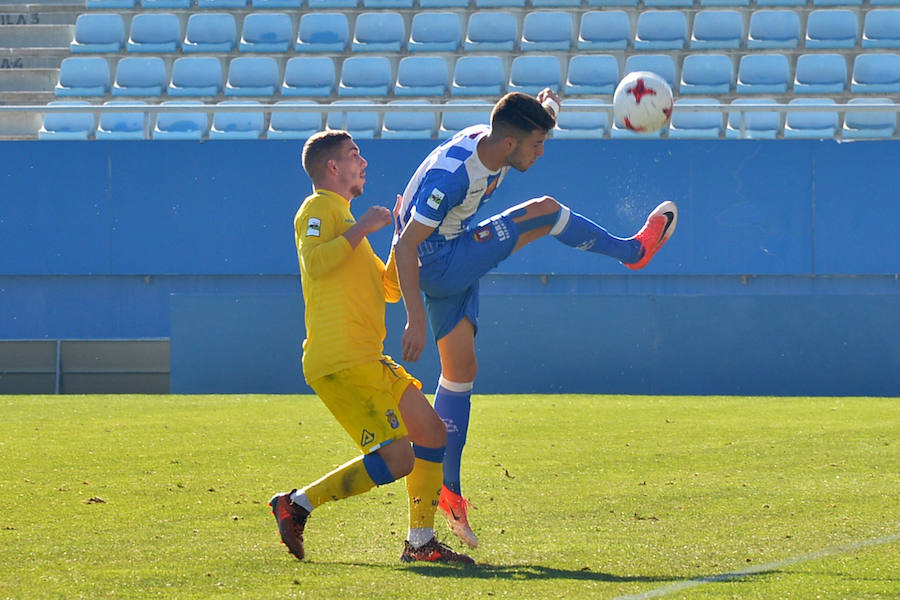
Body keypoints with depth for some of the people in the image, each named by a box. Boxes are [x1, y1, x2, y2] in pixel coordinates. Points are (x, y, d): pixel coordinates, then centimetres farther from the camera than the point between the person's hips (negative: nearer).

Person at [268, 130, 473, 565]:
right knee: (397, 459, -17)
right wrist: (363, 228, -16)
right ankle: (297, 504, -7)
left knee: (431, 432, 11)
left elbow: (390, 288, 29)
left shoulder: (343, 217, 27)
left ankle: (420, 541, 15)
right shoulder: (319, 208, -3)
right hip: (340, 363, -10)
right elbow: (315, 263, -24)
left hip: (368, 361, 10)